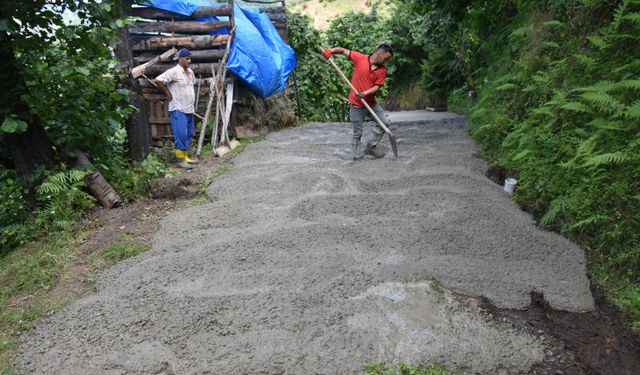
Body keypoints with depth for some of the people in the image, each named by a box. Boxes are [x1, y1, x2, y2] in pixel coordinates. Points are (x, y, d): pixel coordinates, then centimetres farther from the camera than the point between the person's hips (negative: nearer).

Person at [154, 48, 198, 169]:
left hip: (189, 109, 8)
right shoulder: (174, 72, -14)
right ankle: (180, 160, -4)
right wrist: (167, 93, -11)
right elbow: (157, 80, -19)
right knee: (181, 134, -9)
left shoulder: (190, 71, 12)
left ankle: (185, 157, 22)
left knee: (188, 134, 12)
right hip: (178, 110, -8)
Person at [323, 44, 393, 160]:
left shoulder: (382, 69, -1)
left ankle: (370, 147, 17)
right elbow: (343, 50, 0)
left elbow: (377, 86, -8)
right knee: (357, 132, 1)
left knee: (385, 123, 4)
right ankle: (355, 155, 16)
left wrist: (365, 93, -25)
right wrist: (331, 50, -18)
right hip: (356, 104, -4)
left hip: (371, 102, 4)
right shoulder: (359, 58, -9)